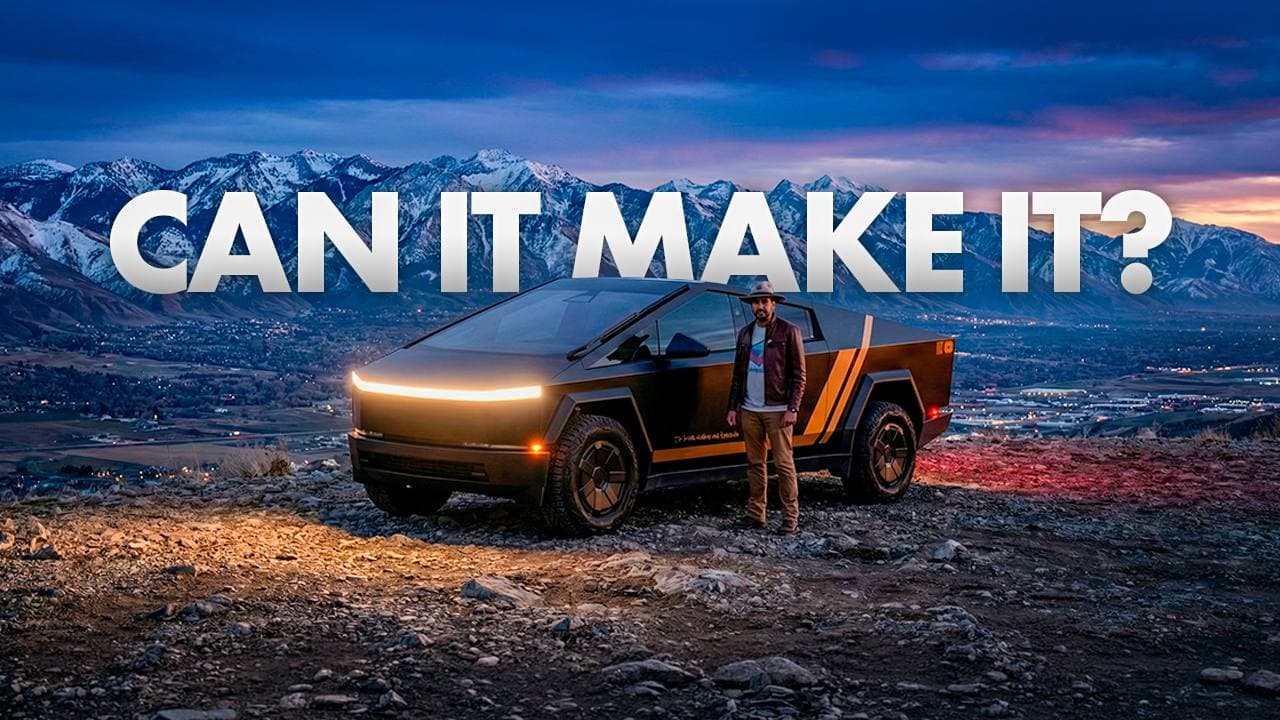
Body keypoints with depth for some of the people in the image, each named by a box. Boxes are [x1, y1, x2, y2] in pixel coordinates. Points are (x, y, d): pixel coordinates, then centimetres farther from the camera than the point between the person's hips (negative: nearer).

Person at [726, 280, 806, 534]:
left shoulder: (789, 332, -3)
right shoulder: (745, 334, 14)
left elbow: (798, 375, -5)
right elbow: (738, 374, 18)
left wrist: (792, 409, -13)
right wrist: (733, 407, 12)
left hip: (777, 410, -5)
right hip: (749, 410, 5)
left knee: (784, 464, -5)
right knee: (755, 463, 9)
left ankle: (791, 518, -3)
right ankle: (755, 514, 14)